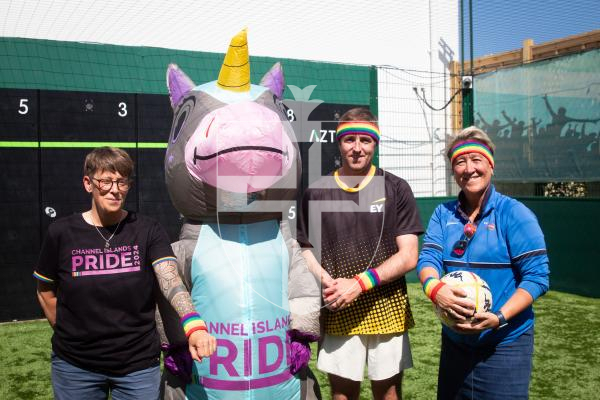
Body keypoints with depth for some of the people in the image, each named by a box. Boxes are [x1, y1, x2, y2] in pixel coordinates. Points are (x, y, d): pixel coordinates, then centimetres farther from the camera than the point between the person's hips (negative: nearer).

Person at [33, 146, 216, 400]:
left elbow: (170, 280, -23)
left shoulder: (148, 231, -7)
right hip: (75, 366, 1)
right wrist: (68, 335, 5)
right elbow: (46, 291, 8)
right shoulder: (62, 233, -6)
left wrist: (194, 326, -39)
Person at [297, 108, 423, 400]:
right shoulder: (316, 193, 4)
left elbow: (408, 257, -4)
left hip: (388, 310, -1)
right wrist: (330, 283, -11)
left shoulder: (395, 189, 0)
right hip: (337, 312, 1)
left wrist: (360, 284, -15)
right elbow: (306, 250, 8)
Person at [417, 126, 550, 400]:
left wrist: (500, 317, -25)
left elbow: (536, 276, -14)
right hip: (454, 342, 5)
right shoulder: (443, 214, 3)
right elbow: (428, 258, -6)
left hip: (504, 344, -4)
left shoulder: (515, 214, -10)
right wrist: (434, 288, -28)